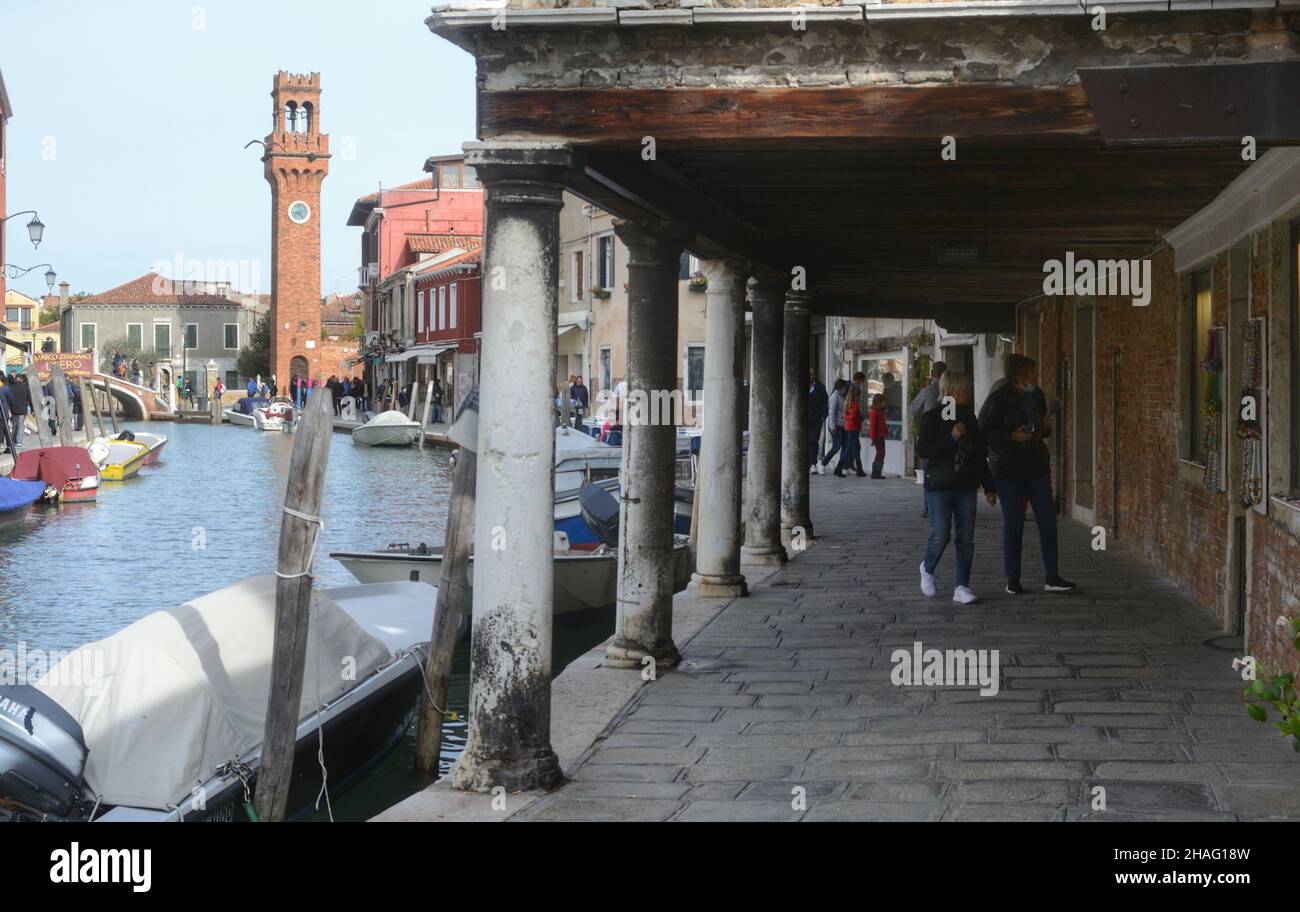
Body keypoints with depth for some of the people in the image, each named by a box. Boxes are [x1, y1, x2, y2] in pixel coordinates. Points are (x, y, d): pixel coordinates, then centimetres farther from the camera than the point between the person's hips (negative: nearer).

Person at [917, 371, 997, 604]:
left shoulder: (969, 417, 12)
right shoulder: (932, 417, -5)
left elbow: (980, 454, 16)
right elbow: (922, 450, -14)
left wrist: (989, 487, 15)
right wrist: (952, 437, -21)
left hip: (966, 486, 5)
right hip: (940, 486, -5)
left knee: (966, 538, 1)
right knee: (941, 535, -6)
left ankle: (961, 586, 5)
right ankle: (928, 569, 23)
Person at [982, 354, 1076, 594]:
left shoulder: (1037, 396, 8)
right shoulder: (998, 399, -10)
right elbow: (984, 433, -11)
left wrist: (1046, 427, -1)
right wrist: (1012, 436, -22)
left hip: (1037, 467, 5)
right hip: (1008, 469, -5)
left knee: (1048, 520, 0)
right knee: (1013, 524, -1)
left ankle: (1051, 577, 6)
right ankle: (1012, 580, 9)